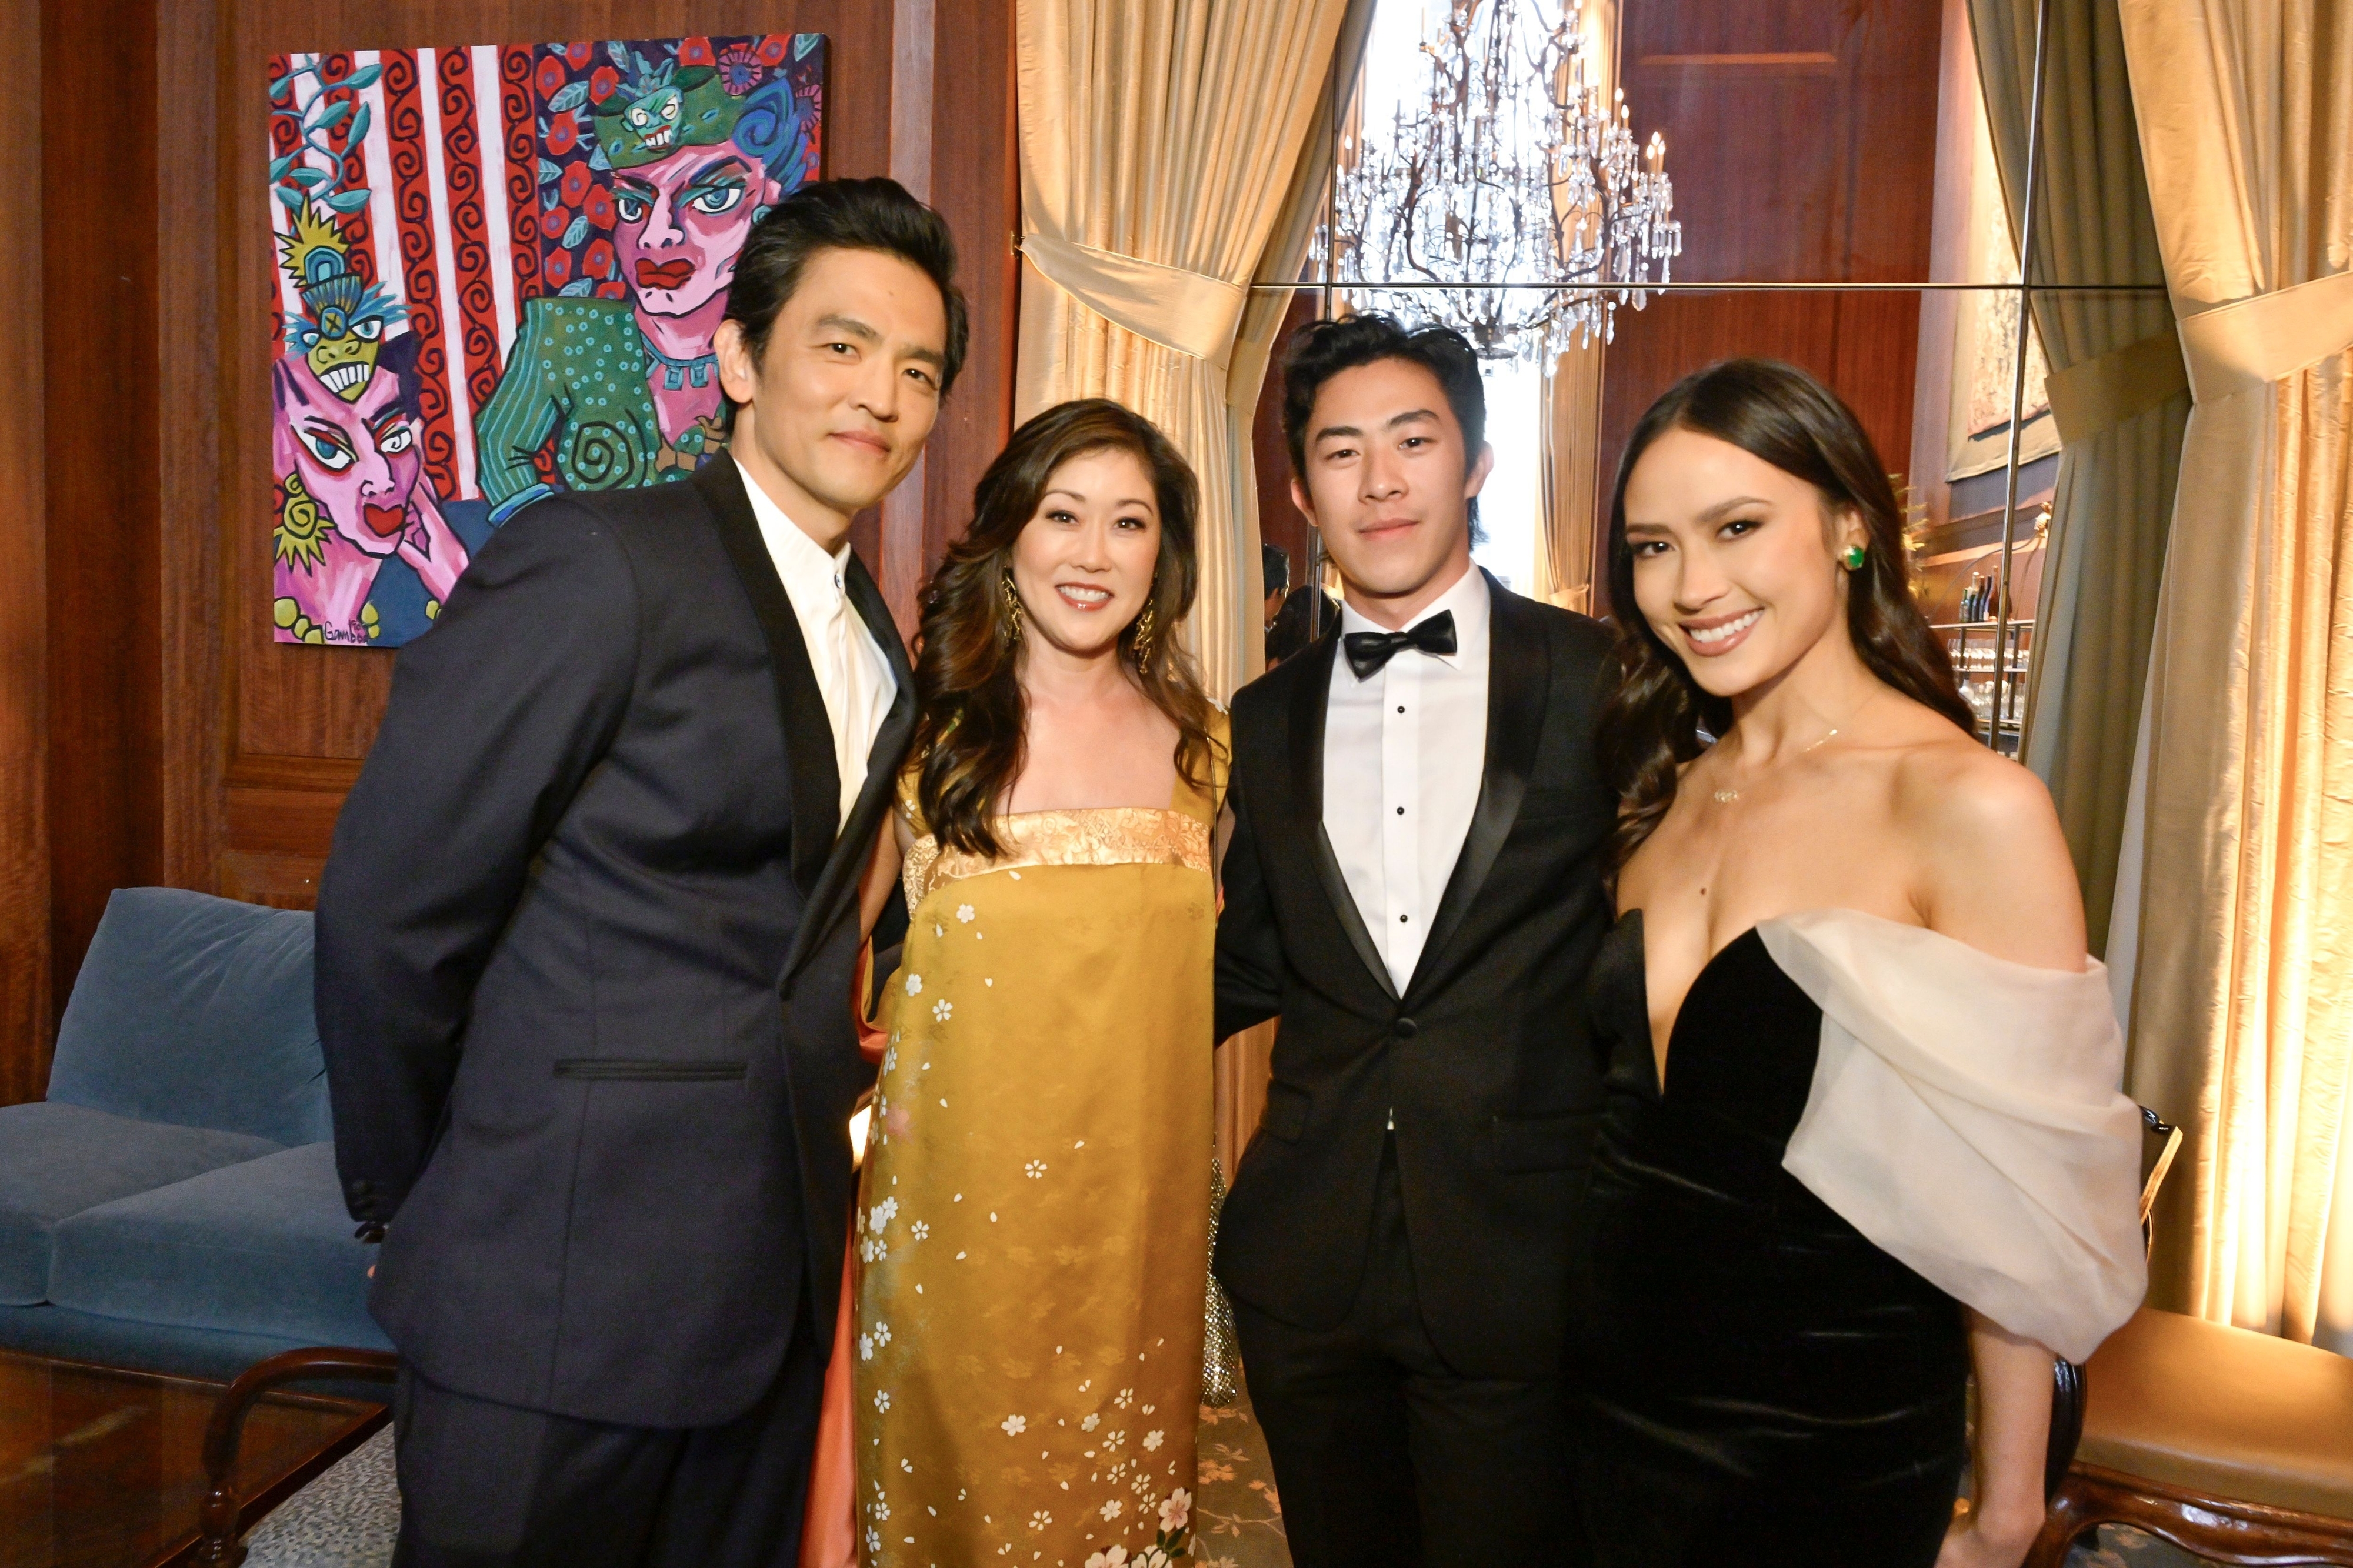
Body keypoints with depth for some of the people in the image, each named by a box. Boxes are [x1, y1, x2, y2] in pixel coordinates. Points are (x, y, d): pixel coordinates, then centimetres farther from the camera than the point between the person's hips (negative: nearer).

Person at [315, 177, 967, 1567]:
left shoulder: (877, 644, 9)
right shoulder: (593, 562, -14)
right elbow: (387, 911, -13)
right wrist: (408, 1200, -4)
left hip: (773, 1284, 7)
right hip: (557, 1294, -6)